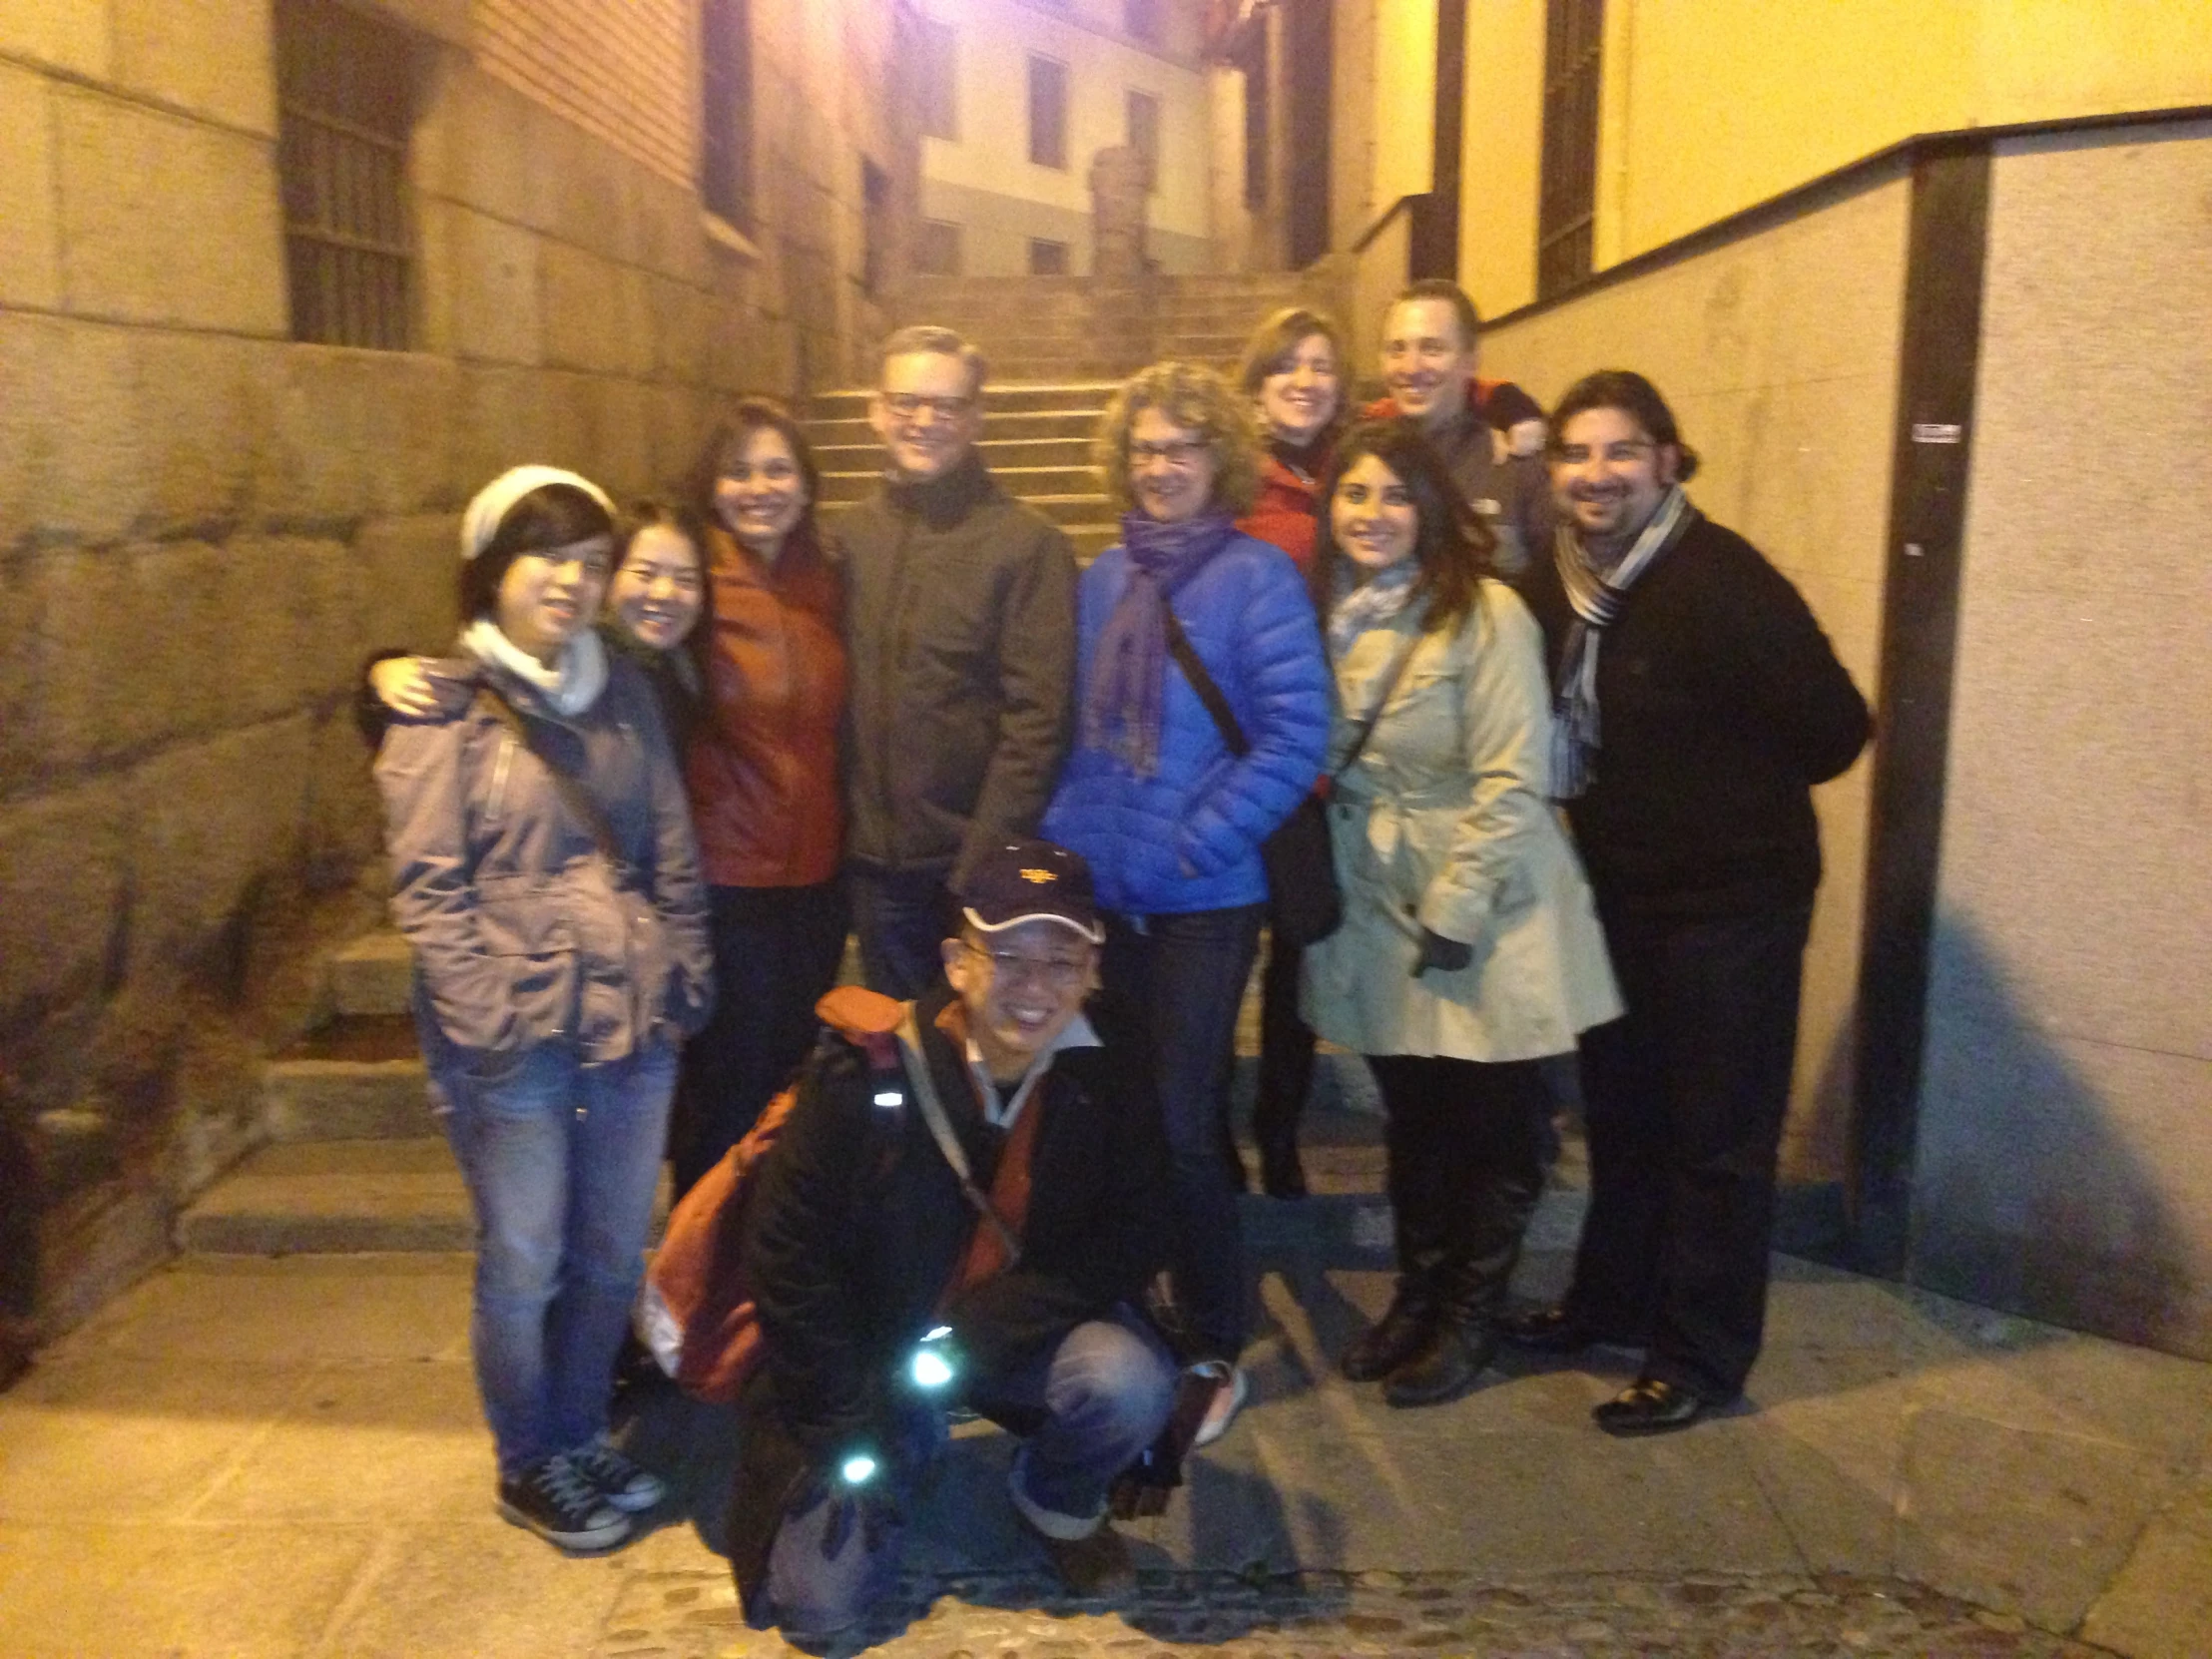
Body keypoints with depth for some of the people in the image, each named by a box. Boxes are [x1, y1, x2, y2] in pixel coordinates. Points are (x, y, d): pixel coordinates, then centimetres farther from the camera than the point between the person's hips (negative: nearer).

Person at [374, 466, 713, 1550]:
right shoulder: (446, 709, -6)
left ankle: (580, 1438, 36)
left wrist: (681, 973, 6)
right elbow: (427, 887, -10)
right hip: (516, 1037, -5)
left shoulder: (622, 691, 9)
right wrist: (496, 1019, -15)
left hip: (636, 1022, 5)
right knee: (524, 1264, 8)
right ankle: (529, 1469, 29)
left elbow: (672, 854, 12)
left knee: (613, 1254, 15)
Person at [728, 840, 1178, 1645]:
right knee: (819, 1604, -8)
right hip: (873, 1344, -1)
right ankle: (909, 1445, 23)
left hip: (1020, 1331, 2)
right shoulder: (865, 1069, -23)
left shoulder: (1108, 1068, -16)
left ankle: (1058, 1501, 7)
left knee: (1133, 1385, -29)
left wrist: (971, 1336, -23)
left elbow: (1126, 1242, -12)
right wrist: (849, 1440, -11)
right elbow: (786, 1255, -14)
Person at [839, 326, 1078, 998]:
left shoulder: (1028, 543, -9)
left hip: (977, 864, -4)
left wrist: (986, 860, -17)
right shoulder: (852, 535, 5)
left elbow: (1037, 720, -13)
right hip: (876, 862, 4)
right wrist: (849, 829, 2)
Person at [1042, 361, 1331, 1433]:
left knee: (1180, 1127, -1)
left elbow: (1295, 734, -13)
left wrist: (1199, 841, -16)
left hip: (1203, 900, -5)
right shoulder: (1103, 579, 9)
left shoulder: (1256, 576, -7)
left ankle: (1214, 1353, 17)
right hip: (1100, 890, 5)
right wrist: (1068, 831, 5)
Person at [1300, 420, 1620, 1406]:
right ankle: (1416, 1298, 34)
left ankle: (1469, 1320, 27)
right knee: (1411, 1121, 18)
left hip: (1484, 915, -5)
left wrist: (1453, 912, -16)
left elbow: (1512, 781, -17)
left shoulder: (1485, 613, -15)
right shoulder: (1327, 616, 3)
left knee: (1491, 1129, 9)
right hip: (1376, 914, 5)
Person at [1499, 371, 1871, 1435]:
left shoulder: (1720, 581, -20)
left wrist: (1728, 795, -4)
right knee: (1621, 1110, 19)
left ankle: (1700, 1357, 19)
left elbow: (1831, 728, -17)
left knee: (1719, 1133, 5)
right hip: (1620, 893, 7)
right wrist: (1611, 807, 1)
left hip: (1731, 898, -7)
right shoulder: (1555, 588, 2)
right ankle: (1612, 1300, 37)